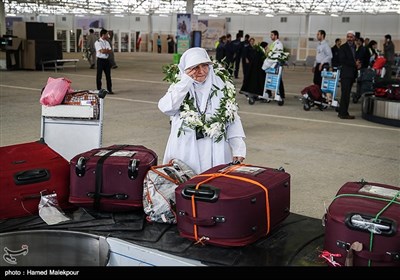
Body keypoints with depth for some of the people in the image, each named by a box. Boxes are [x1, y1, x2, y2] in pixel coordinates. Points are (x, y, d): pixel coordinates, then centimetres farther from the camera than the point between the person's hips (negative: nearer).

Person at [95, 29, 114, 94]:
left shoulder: (107, 42, 13)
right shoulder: (98, 42, -9)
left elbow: (110, 51, 3)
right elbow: (102, 51, -19)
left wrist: (105, 50, -13)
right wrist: (107, 50, -4)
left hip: (106, 60, 6)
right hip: (100, 60, -6)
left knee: (108, 75, 7)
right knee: (99, 75, 2)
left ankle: (109, 90, 12)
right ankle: (99, 90, 9)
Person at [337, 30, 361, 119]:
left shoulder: (355, 47, 16)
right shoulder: (343, 47, -5)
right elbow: (342, 60, -15)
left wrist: (358, 64, -1)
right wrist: (355, 64, -14)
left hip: (352, 74, 7)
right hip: (346, 74, -7)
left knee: (346, 94, 9)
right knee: (346, 94, -9)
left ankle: (342, 112, 14)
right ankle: (343, 113, -6)